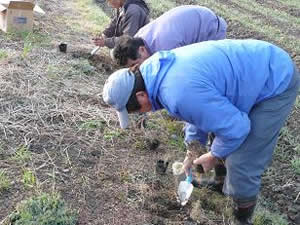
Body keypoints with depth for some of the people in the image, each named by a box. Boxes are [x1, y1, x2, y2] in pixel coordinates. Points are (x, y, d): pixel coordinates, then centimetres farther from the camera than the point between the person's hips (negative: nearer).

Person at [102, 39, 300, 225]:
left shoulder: (181, 94, -35)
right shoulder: (157, 70, -2)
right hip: (257, 68, 9)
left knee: (242, 162, -7)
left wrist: (214, 156, -6)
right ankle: (222, 181, 48)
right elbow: (203, 110, 13)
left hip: (276, 82, -9)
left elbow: (235, 127, -25)